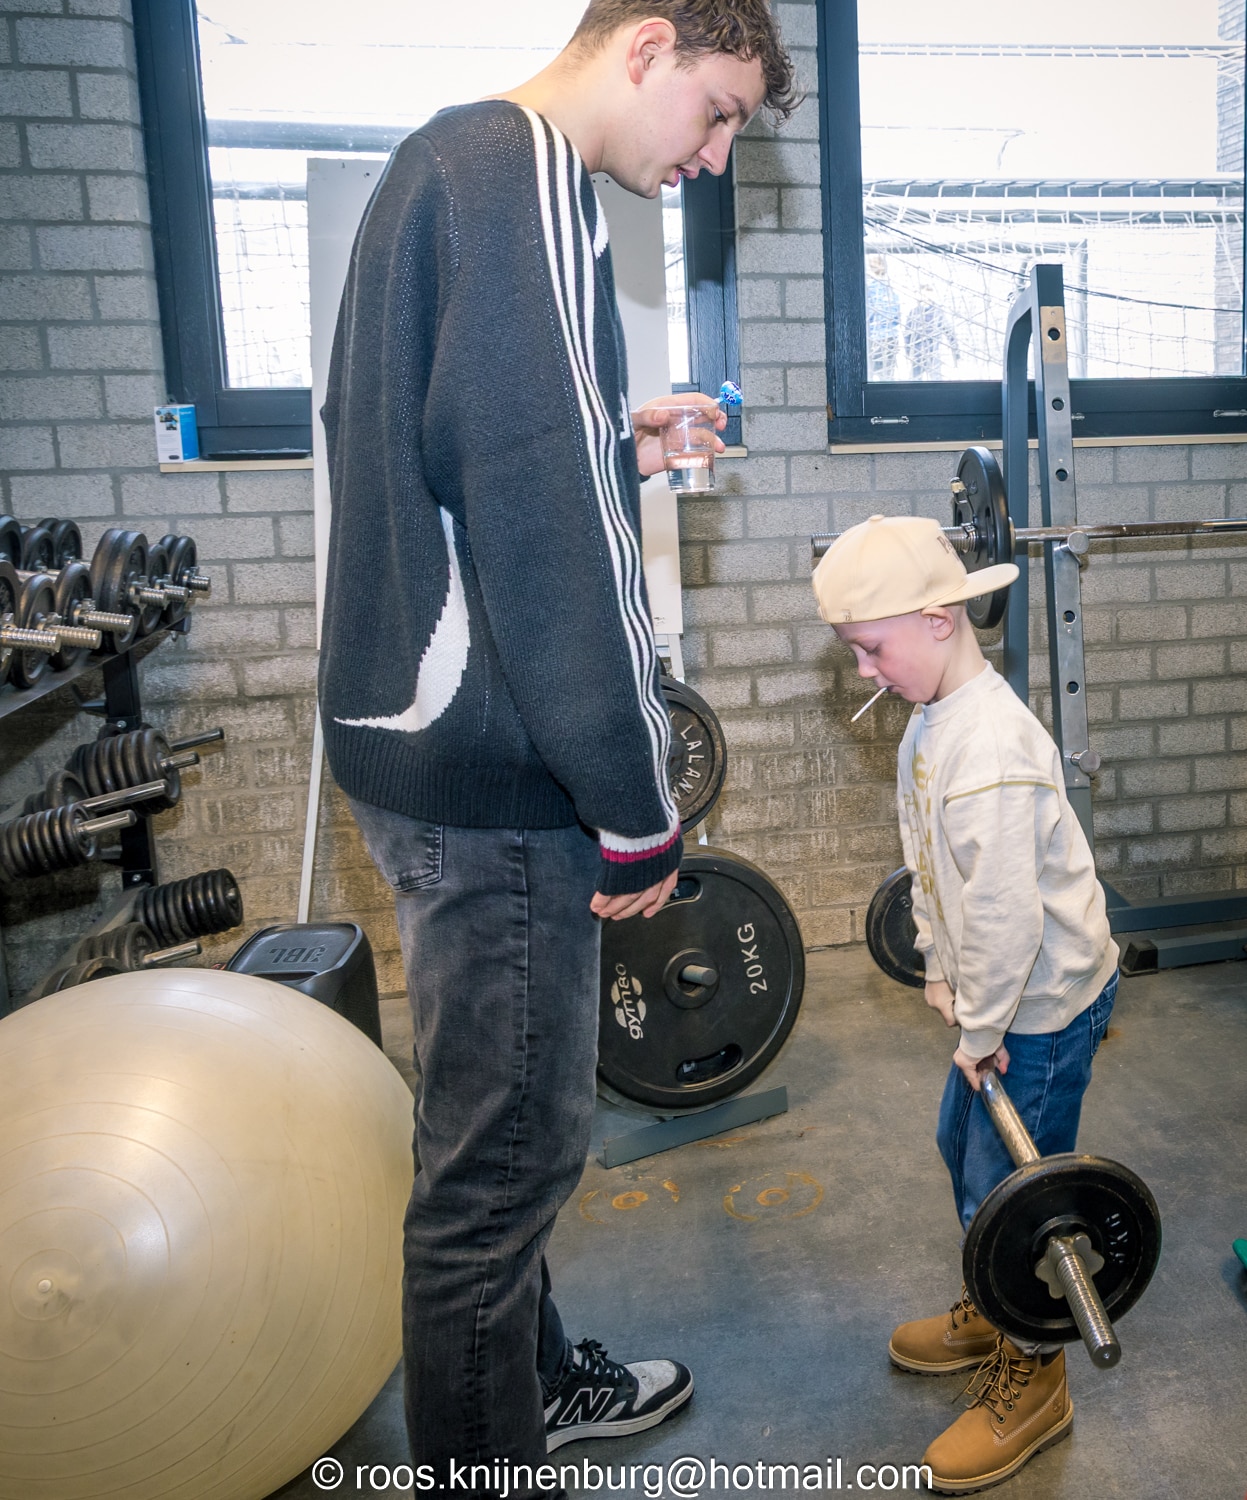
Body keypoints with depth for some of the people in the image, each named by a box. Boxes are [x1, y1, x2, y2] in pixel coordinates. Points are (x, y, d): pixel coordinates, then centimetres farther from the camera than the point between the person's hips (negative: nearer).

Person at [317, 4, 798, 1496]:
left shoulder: (449, 164, 21)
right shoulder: (521, 178, -12)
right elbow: (545, 519, -23)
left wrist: (617, 450, 15)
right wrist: (639, 810, -18)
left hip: (436, 745, 11)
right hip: (490, 771, -11)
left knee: (505, 1128, 23)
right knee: (504, 1152, 5)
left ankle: (538, 1378, 45)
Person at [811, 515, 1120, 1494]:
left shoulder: (992, 746, -30)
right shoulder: (933, 718, 1)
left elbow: (1007, 913, -29)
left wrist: (980, 1029, -19)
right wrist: (941, 968, 10)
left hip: (1045, 999, -9)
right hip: (995, 993, 10)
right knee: (964, 1148, 22)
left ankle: (1032, 1384, 26)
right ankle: (989, 1313, 44)